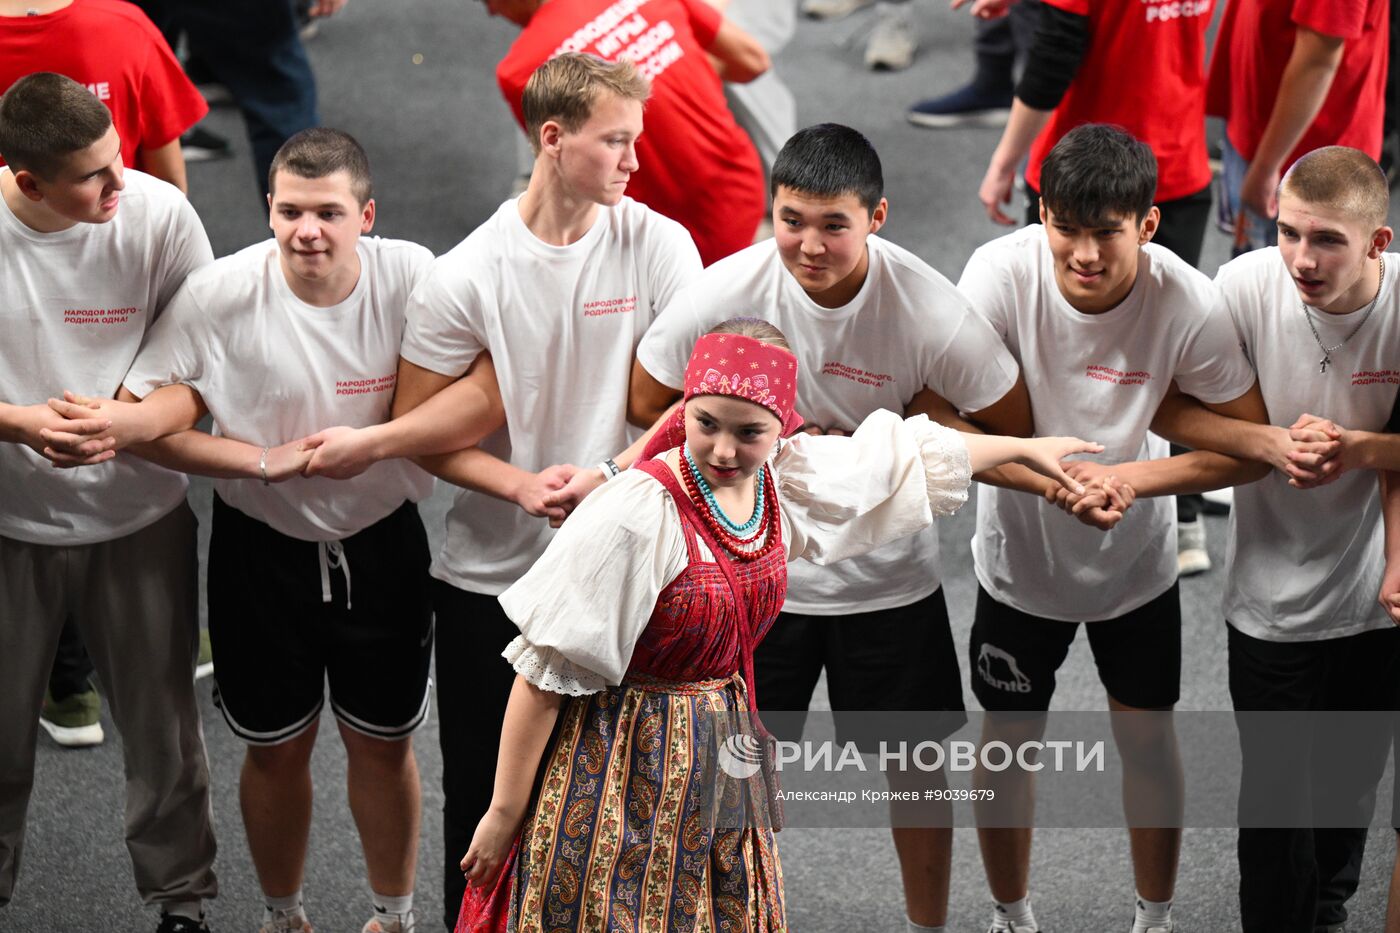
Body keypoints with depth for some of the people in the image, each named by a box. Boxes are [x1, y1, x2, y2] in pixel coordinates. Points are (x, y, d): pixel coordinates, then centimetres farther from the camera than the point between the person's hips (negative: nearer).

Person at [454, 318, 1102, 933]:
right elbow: (544, 671, -20)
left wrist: (1024, 448, 28)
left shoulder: (786, 481, -4)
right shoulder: (637, 513, -24)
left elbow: (901, 453, 16)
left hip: (722, 761, 7)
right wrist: (504, 815, -17)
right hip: (620, 768, -7)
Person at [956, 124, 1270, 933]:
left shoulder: (1189, 304, -27)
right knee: (1008, 741, 14)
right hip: (1021, 556, 0)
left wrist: (1127, 478, -31)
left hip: (1138, 562, 0)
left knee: (1147, 739, 16)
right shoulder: (1002, 274, -27)